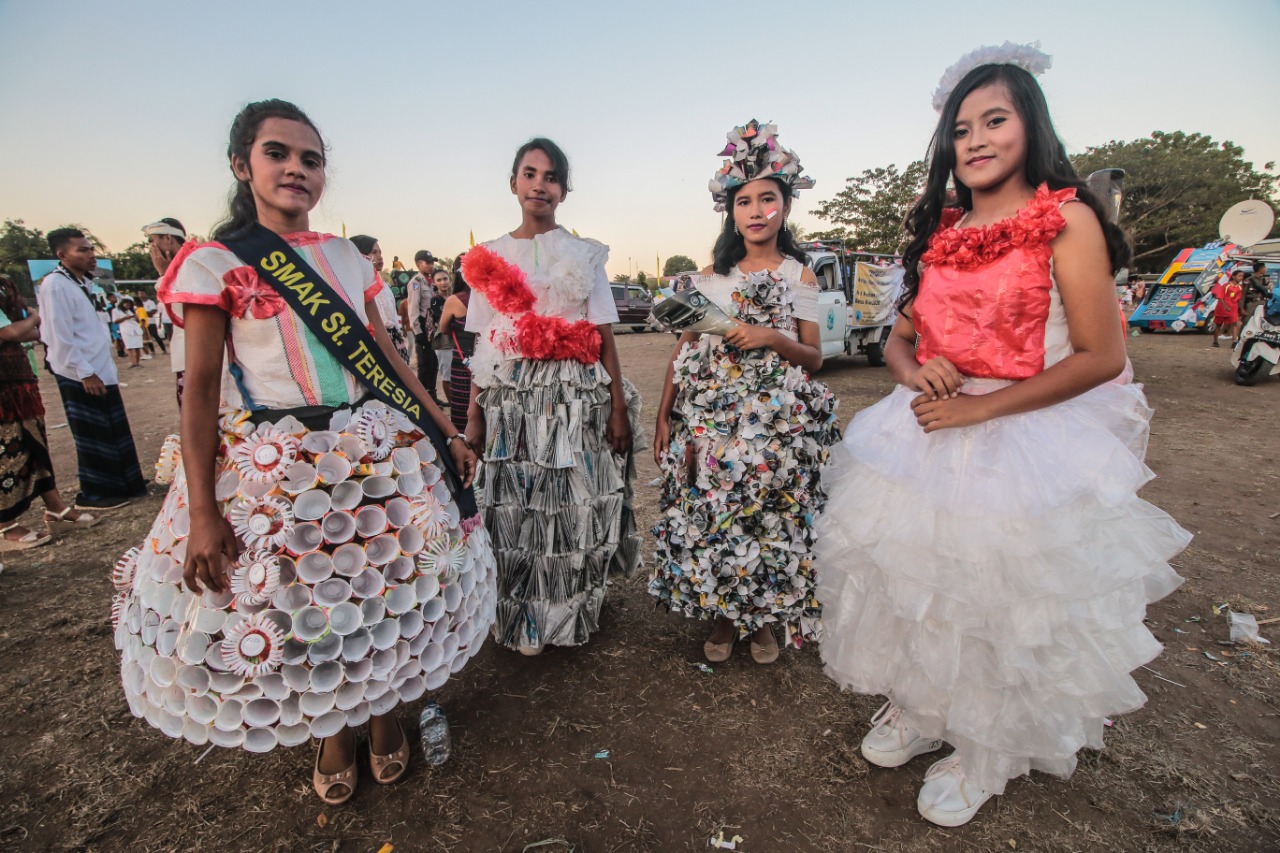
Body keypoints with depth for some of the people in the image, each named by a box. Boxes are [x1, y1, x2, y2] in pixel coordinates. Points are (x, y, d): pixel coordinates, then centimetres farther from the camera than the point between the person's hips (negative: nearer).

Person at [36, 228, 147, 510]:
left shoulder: (81, 282, 14)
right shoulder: (56, 285, -14)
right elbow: (61, 337, -18)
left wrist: (97, 370, 16)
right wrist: (85, 373, -18)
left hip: (101, 371, 9)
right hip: (82, 377, -9)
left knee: (114, 433, 15)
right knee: (93, 437, 0)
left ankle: (121, 485, 26)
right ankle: (94, 494, 12)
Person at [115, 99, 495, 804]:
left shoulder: (347, 258, 9)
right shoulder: (215, 263, -3)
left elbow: (386, 356, 10)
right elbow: (201, 390, -5)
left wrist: (446, 431, 6)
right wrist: (202, 514, -10)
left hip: (378, 453, 3)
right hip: (274, 469, -2)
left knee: (380, 589, 11)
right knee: (296, 603, 11)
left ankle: (383, 710, 37)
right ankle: (331, 730, 38)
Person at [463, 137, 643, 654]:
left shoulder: (584, 256, 7)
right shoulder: (489, 258, 10)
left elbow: (604, 339, 2)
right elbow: (482, 347, 8)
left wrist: (619, 409, -5)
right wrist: (473, 416, 2)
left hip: (576, 398, -1)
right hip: (510, 399, 2)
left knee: (574, 507, 1)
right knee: (515, 509, 3)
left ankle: (570, 614, 22)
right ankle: (524, 620, 22)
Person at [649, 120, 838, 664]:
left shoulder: (799, 276, 6)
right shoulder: (712, 275, 9)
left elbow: (814, 359, 3)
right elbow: (684, 348, 6)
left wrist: (772, 338, -16)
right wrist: (664, 415, 1)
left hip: (776, 417, -1)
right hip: (710, 412, 2)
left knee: (770, 515, 2)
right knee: (710, 514, 3)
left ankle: (764, 619, 26)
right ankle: (721, 618, 24)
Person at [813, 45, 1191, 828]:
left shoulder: (1066, 219, -6)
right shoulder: (940, 232, 11)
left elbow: (1102, 357, -11)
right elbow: (900, 336, 14)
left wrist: (978, 408, -18)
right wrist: (918, 372, -9)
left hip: (1022, 438, -5)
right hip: (923, 435, 5)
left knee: (998, 598, 4)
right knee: (913, 577, 11)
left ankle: (983, 753, 30)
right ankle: (917, 709, 37)